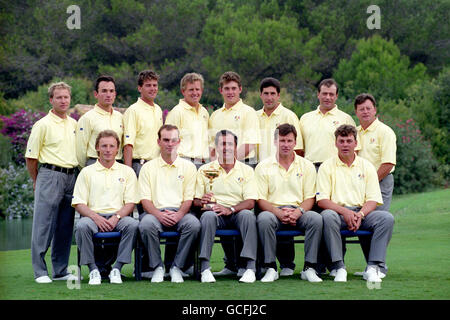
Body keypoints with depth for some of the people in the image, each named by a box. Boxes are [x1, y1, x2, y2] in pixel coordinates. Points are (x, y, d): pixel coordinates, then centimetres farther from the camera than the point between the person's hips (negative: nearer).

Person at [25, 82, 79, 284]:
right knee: (44, 224, -6)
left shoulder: (74, 124, 14)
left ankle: (60, 270, 14)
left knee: (65, 226, 8)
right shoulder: (43, 125, -5)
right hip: (50, 174, -6)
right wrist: (37, 181, 5)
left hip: (71, 177, 6)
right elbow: (31, 157, -2)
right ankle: (40, 271, -3)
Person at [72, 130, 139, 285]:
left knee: (133, 224, -33)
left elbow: (130, 203, 7)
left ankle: (117, 269, -25)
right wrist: (95, 217, -14)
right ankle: (93, 269, -23)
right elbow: (79, 204, 5)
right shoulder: (87, 172, 13)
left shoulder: (127, 171, 15)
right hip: (93, 215, 0)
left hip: (119, 216, 0)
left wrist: (117, 217, -13)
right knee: (82, 226, -35)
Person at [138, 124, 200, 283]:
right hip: (156, 212, 0)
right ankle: (157, 267, -16)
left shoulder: (188, 167, 14)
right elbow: (145, 199, 3)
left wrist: (179, 215, -15)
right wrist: (159, 215, -17)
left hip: (180, 212, 0)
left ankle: (177, 267, -16)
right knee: (146, 224, -35)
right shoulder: (148, 167, 12)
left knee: (193, 223, -33)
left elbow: (189, 198, 6)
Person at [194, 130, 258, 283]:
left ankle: (250, 267, -35)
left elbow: (250, 202, -1)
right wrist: (202, 202, -19)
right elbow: (195, 200, 7)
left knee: (247, 215, -33)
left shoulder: (246, 170, 10)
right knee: (208, 215, -34)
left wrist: (230, 209, -19)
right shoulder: (205, 170, 11)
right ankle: (204, 267, -35)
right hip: (214, 212, 0)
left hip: (237, 213, 0)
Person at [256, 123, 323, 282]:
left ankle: (309, 268, -24)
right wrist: (279, 213, -17)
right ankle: (271, 268, -26)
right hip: (274, 210, -1)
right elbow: (261, 199, 2)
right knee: (264, 219, -36)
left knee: (316, 218, -31)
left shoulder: (306, 166, 12)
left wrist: (298, 212, -14)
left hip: (299, 211, 1)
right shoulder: (263, 166, 7)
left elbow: (309, 198, 7)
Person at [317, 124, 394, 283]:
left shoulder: (367, 166, 13)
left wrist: (360, 215, -16)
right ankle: (338, 266, -30)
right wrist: (345, 212, -18)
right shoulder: (327, 167, 7)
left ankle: (373, 266, -26)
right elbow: (322, 200, -3)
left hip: (362, 212, 2)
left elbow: (373, 200, 5)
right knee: (327, 216, -37)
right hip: (338, 212, -2)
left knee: (387, 218, -26)